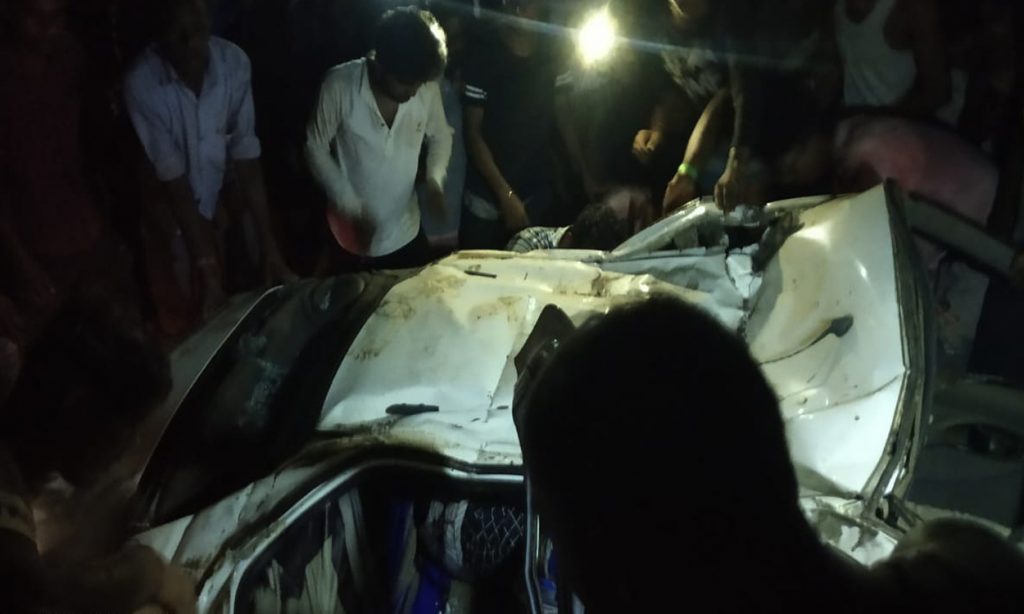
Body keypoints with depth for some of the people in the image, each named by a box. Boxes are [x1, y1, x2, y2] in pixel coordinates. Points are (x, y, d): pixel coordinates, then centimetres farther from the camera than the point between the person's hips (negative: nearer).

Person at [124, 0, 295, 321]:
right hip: (174, 220, -3)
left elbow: (246, 155, -17)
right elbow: (171, 176, -25)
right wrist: (207, 266, -25)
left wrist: (268, 246, -19)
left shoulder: (233, 62, -19)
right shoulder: (142, 81, -27)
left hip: (222, 207, 3)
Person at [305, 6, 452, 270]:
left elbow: (441, 137, 8)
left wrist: (435, 178, -10)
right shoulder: (339, 85, -19)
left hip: (407, 235, 3)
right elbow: (315, 149, -9)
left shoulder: (427, 87, -10)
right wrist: (350, 206, -16)